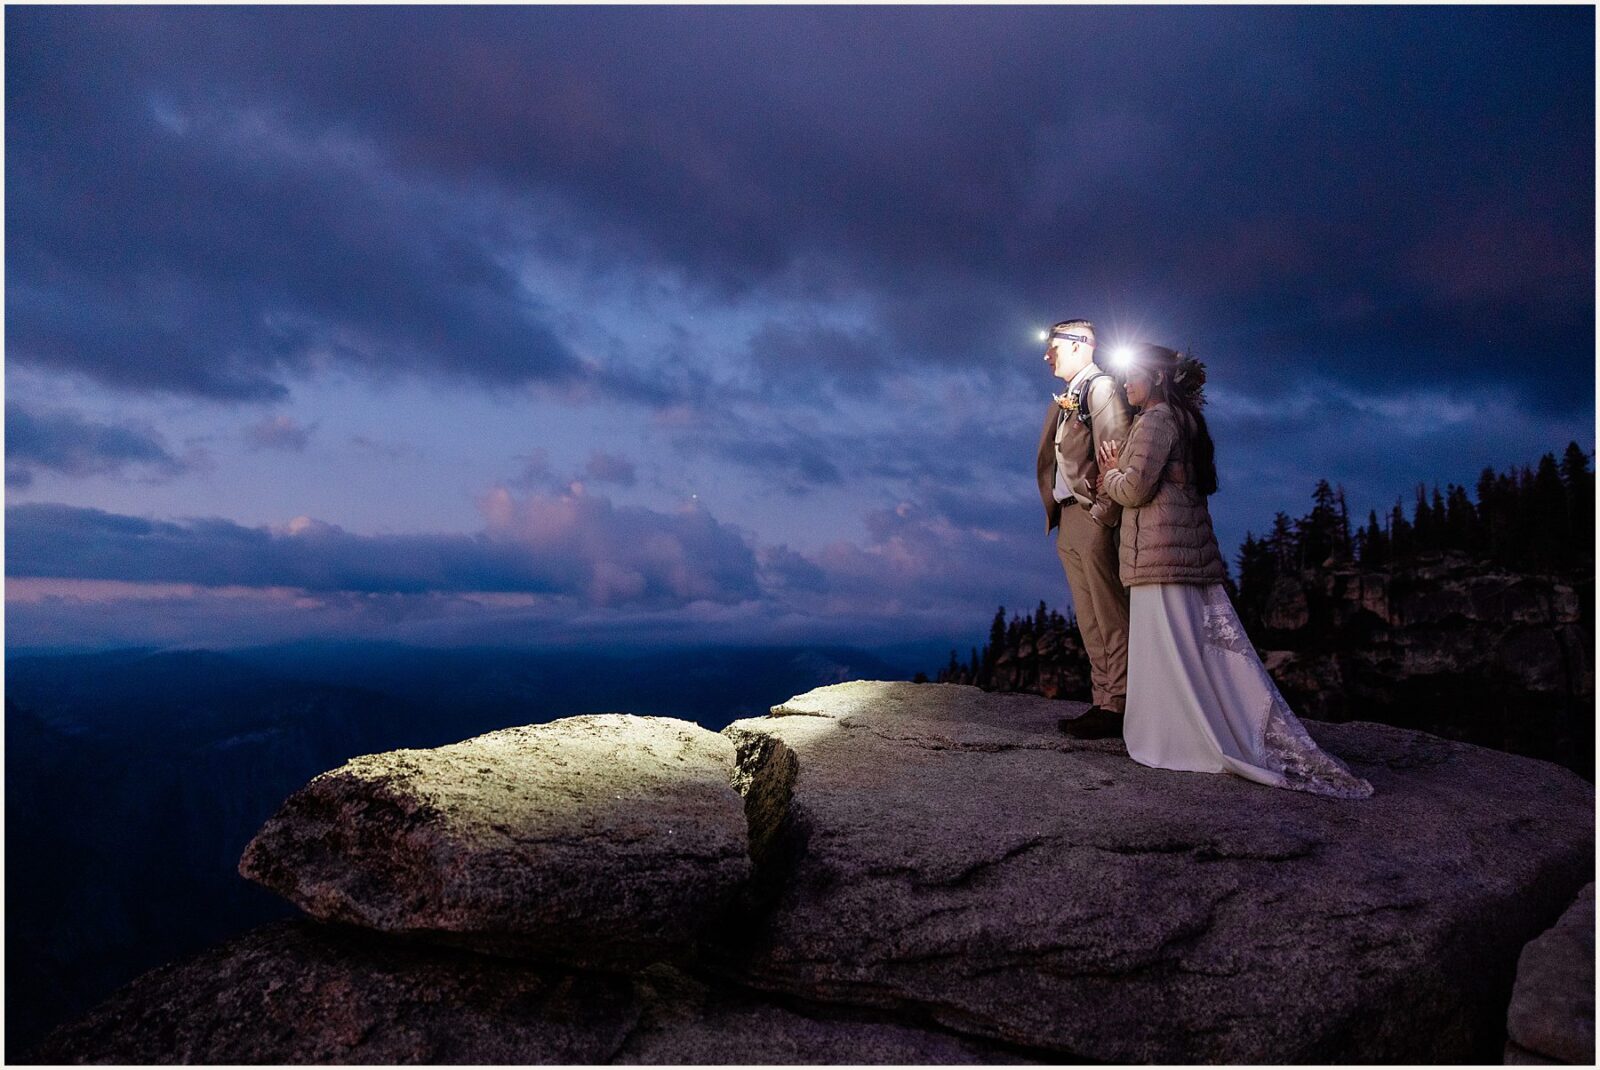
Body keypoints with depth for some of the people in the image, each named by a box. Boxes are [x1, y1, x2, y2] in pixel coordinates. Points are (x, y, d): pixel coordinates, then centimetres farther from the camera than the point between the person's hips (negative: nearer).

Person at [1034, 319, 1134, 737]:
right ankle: (1104, 703, 14)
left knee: (1111, 619, -5)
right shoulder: (1064, 400, 22)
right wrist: (1053, 514, 10)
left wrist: (1104, 515, -20)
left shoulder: (1101, 387, -5)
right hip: (1069, 522, 9)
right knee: (1090, 622, 9)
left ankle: (1118, 706, -2)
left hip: (1095, 519, -9)